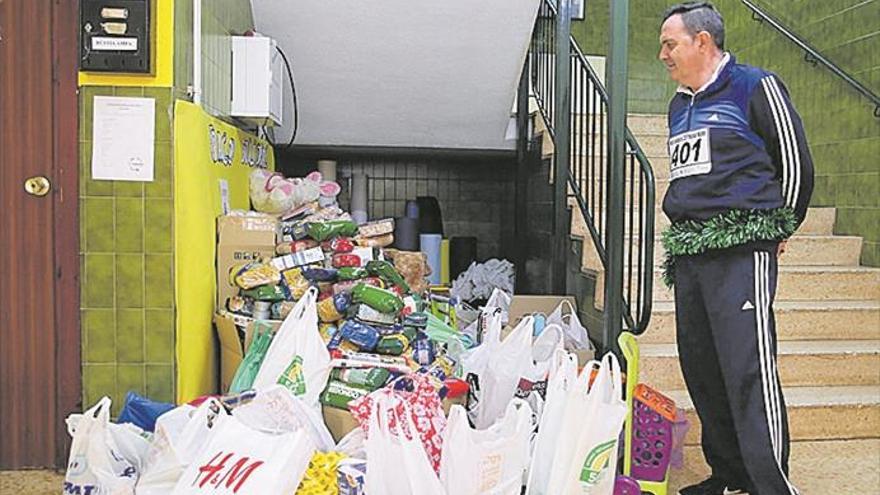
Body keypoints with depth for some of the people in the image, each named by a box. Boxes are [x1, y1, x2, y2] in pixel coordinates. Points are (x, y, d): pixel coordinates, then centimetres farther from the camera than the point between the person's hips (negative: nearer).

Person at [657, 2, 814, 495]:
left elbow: (796, 163, 1)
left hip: (740, 250, -7)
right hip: (687, 251, 8)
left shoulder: (756, 86, -1)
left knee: (748, 371, -12)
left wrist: (775, 230, 8)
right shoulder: (680, 104, 20)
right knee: (701, 370, 10)